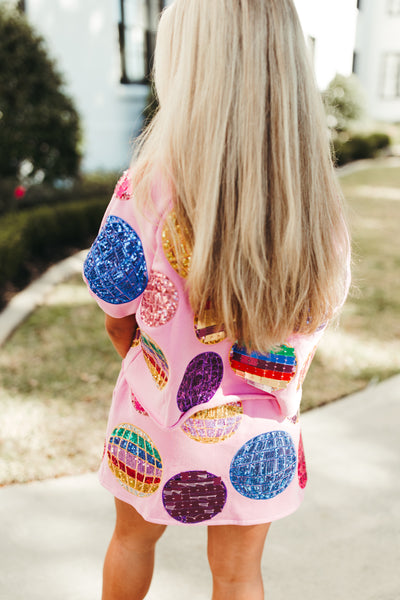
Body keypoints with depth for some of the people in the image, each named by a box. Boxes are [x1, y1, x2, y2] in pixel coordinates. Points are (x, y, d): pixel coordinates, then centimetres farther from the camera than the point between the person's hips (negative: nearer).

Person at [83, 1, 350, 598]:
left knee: (133, 537, 30)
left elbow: (116, 317, -10)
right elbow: (312, 321, -5)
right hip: (259, 437, 1)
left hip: (159, 426, 0)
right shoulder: (321, 206, -17)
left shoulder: (145, 193, -25)